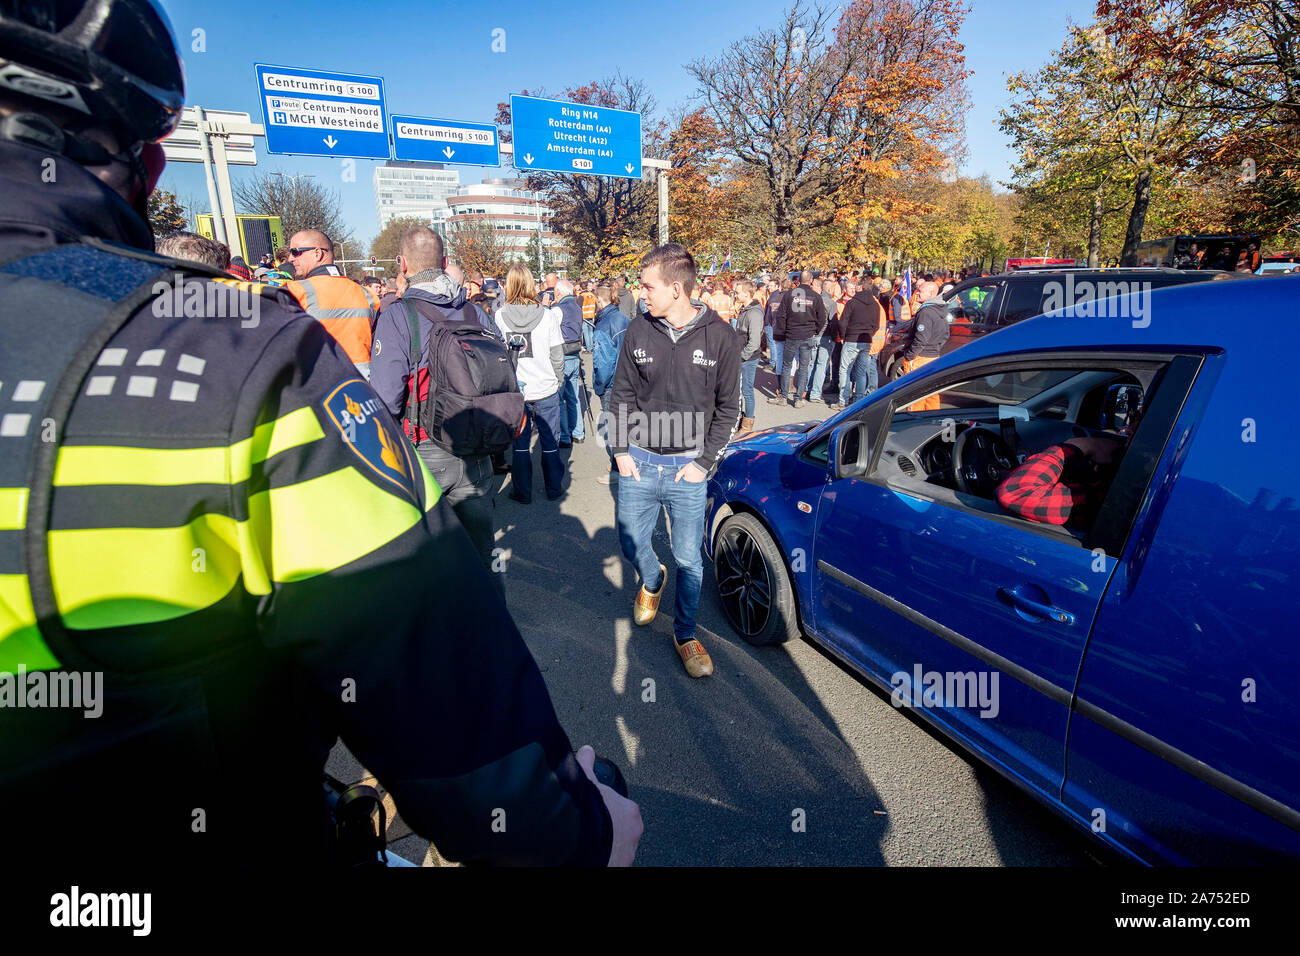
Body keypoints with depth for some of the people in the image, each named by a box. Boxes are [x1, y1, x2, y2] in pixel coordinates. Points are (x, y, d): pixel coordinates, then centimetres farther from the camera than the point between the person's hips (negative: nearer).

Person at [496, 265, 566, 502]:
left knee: (520, 444, 11)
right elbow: (557, 356, -4)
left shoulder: (499, 316, -6)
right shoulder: (547, 316, -8)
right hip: (546, 389, -1)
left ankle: (522, 492, 20)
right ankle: (554, 488, 24)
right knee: (550, 442, 12)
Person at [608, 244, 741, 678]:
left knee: (689, 559, 5)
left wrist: (704, 461, -6)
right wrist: (622, 450, 0)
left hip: (688, 467, -2)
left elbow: (727, 407, -1)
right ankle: (652, 581, 47)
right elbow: (623, 396, 8)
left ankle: (685, 634, 28)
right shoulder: (638, 331, -1)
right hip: (639, 461, 2)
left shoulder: (720, 336, -6)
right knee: (632, 544, 11)